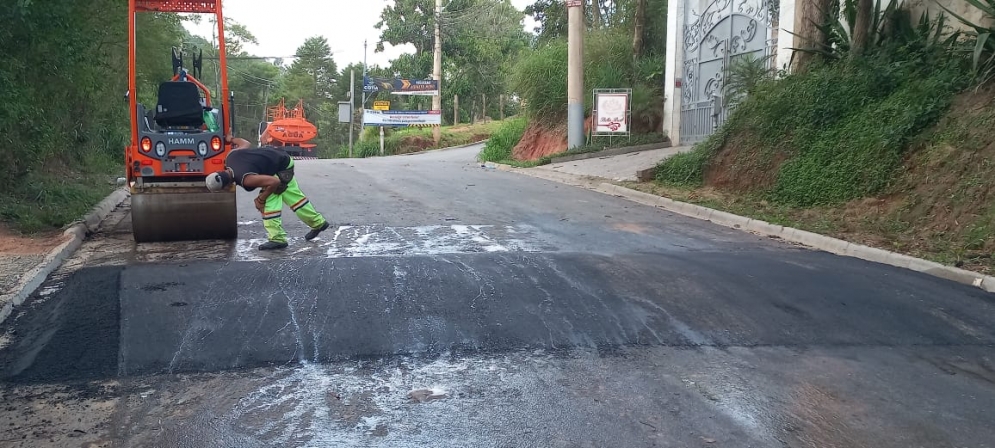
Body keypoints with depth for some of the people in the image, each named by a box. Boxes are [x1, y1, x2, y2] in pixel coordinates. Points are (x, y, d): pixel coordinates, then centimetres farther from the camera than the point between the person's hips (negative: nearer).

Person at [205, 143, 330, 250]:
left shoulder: (246, 180, -36)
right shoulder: (231, 156, -14)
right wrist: (231, 139, 26)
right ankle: (318, 222, 31)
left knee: (270, 201, -13)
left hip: (281, 168, -9)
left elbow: (274, 182, -34)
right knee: (293, 196, 18)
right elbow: (245, 143, 5)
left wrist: (261, 199, -20)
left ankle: (277, 239, -10)